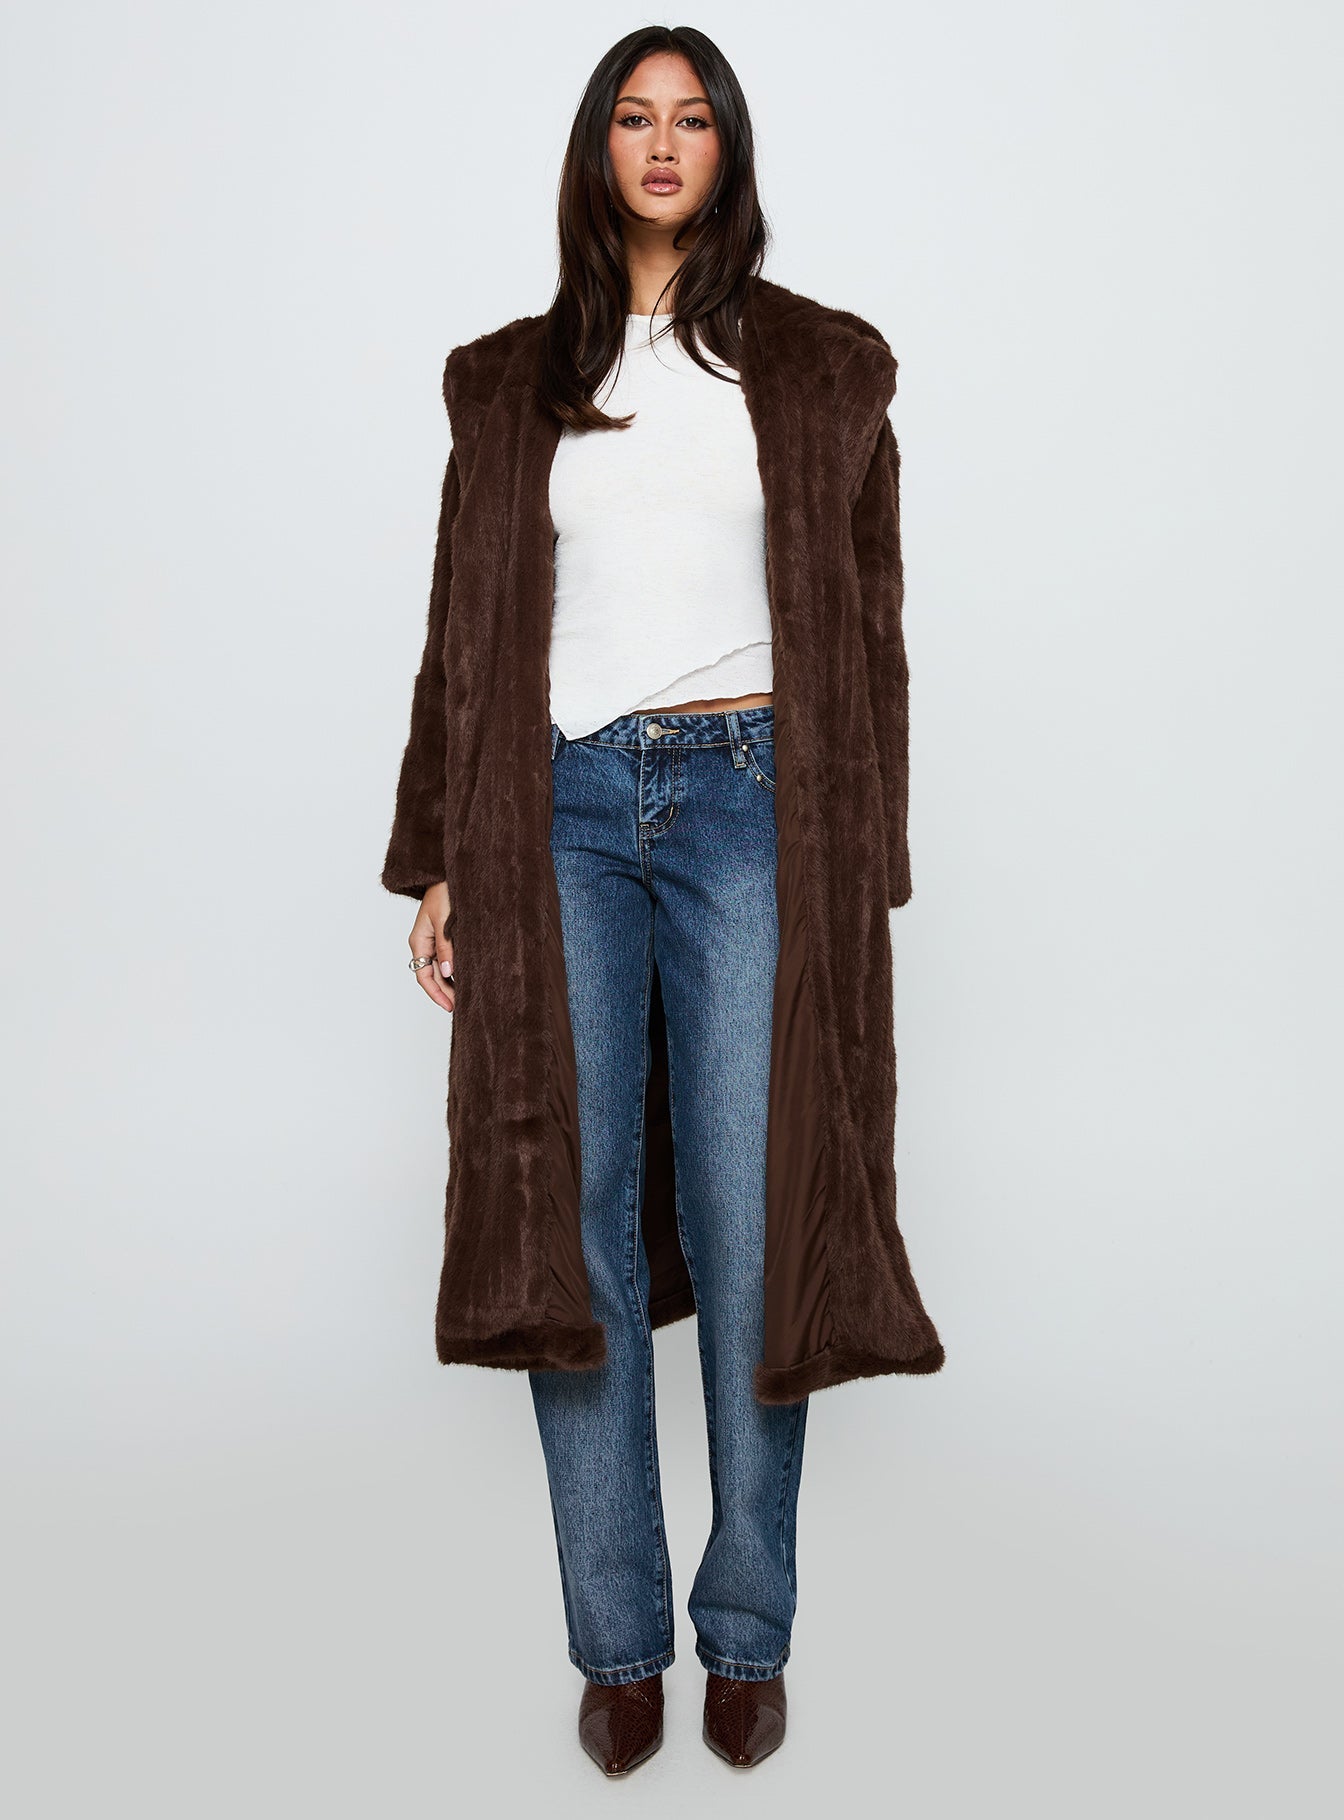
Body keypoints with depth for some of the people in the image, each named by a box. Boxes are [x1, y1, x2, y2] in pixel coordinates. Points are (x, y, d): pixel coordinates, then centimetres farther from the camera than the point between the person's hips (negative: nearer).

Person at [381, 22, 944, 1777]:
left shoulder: (818, 368, 9)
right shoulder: (512, 381, 13)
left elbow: (867, 630, 7)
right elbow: (465, 629, 12)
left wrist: (864, 865, 1)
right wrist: (437, 860, 6)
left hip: (744, 799, -1)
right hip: (565, 810, 2)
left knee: (749, 1225, 0)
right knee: (571, 1220, 1)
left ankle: (750, 1631, 16)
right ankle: (620, 1639, 15)